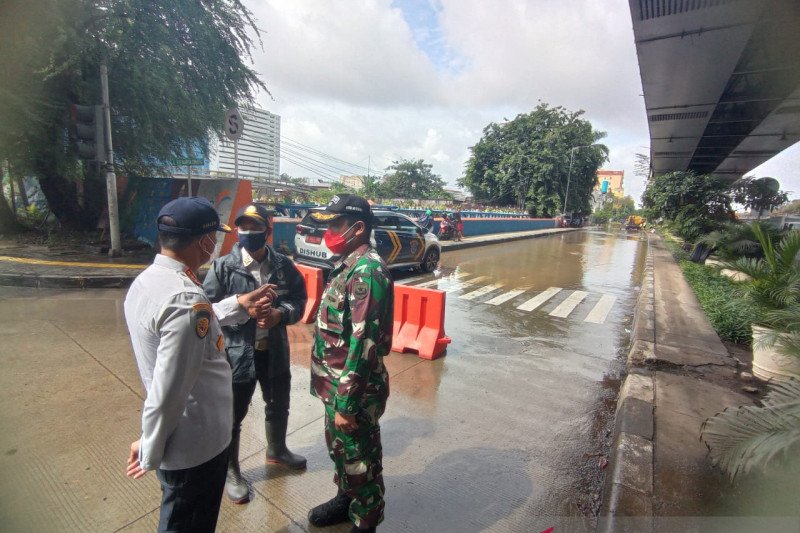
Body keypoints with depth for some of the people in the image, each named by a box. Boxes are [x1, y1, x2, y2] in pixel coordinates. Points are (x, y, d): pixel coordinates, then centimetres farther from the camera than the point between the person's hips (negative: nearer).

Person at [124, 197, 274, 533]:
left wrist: (238, 306, 7)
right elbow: (167, 390, -30)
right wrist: (150, 450, -12)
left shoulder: (145, 281, -3)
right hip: (196, 443, -8)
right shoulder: (187, 299, -33)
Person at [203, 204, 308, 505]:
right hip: (237, 352, -3)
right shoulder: (223, 267, -12)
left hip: (275, 350, 4)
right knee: (233, 416, 15)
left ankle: (276, 450, 53)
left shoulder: (284, 266, -5)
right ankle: (230, 471, 41)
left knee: (279, 405, 24)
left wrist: (280, 314, -21)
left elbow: (299, 299, -1)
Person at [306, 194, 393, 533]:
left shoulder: (366, 271, -24)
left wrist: (346, 402, -22)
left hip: (354, 391, -9)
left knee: (360, 460, 13)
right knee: (339, 448, 27)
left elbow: (363, 343, -27)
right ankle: (345, 499, 51)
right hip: (338, 385, 9)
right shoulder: (350, 265, 7)